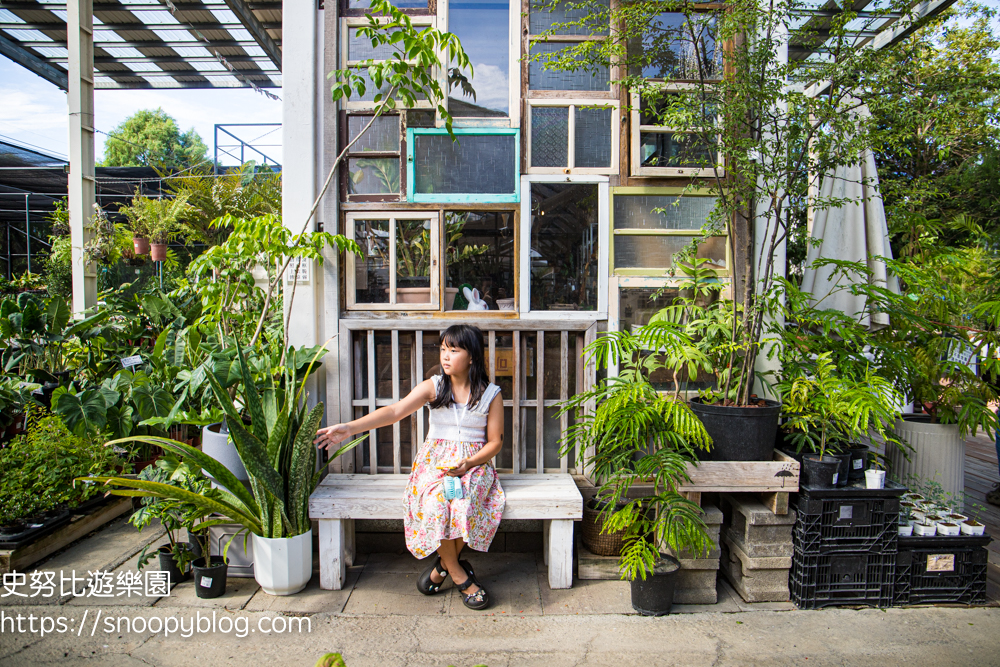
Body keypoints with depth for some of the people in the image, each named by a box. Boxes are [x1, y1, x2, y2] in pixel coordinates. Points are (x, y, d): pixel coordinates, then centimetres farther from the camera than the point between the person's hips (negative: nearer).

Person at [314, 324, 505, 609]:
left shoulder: (491, 394, 0)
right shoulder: (433, 387, 1)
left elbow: (495, 442, 2)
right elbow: (395, 411, -12)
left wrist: (467, 464, -16)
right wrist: (350, 428, -25)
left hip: (474, 463, -1)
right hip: (435, 459, 1)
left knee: (464, 502, -32)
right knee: (436, 501, -32)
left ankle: (443, 565, -3)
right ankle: (459, 575, -10)